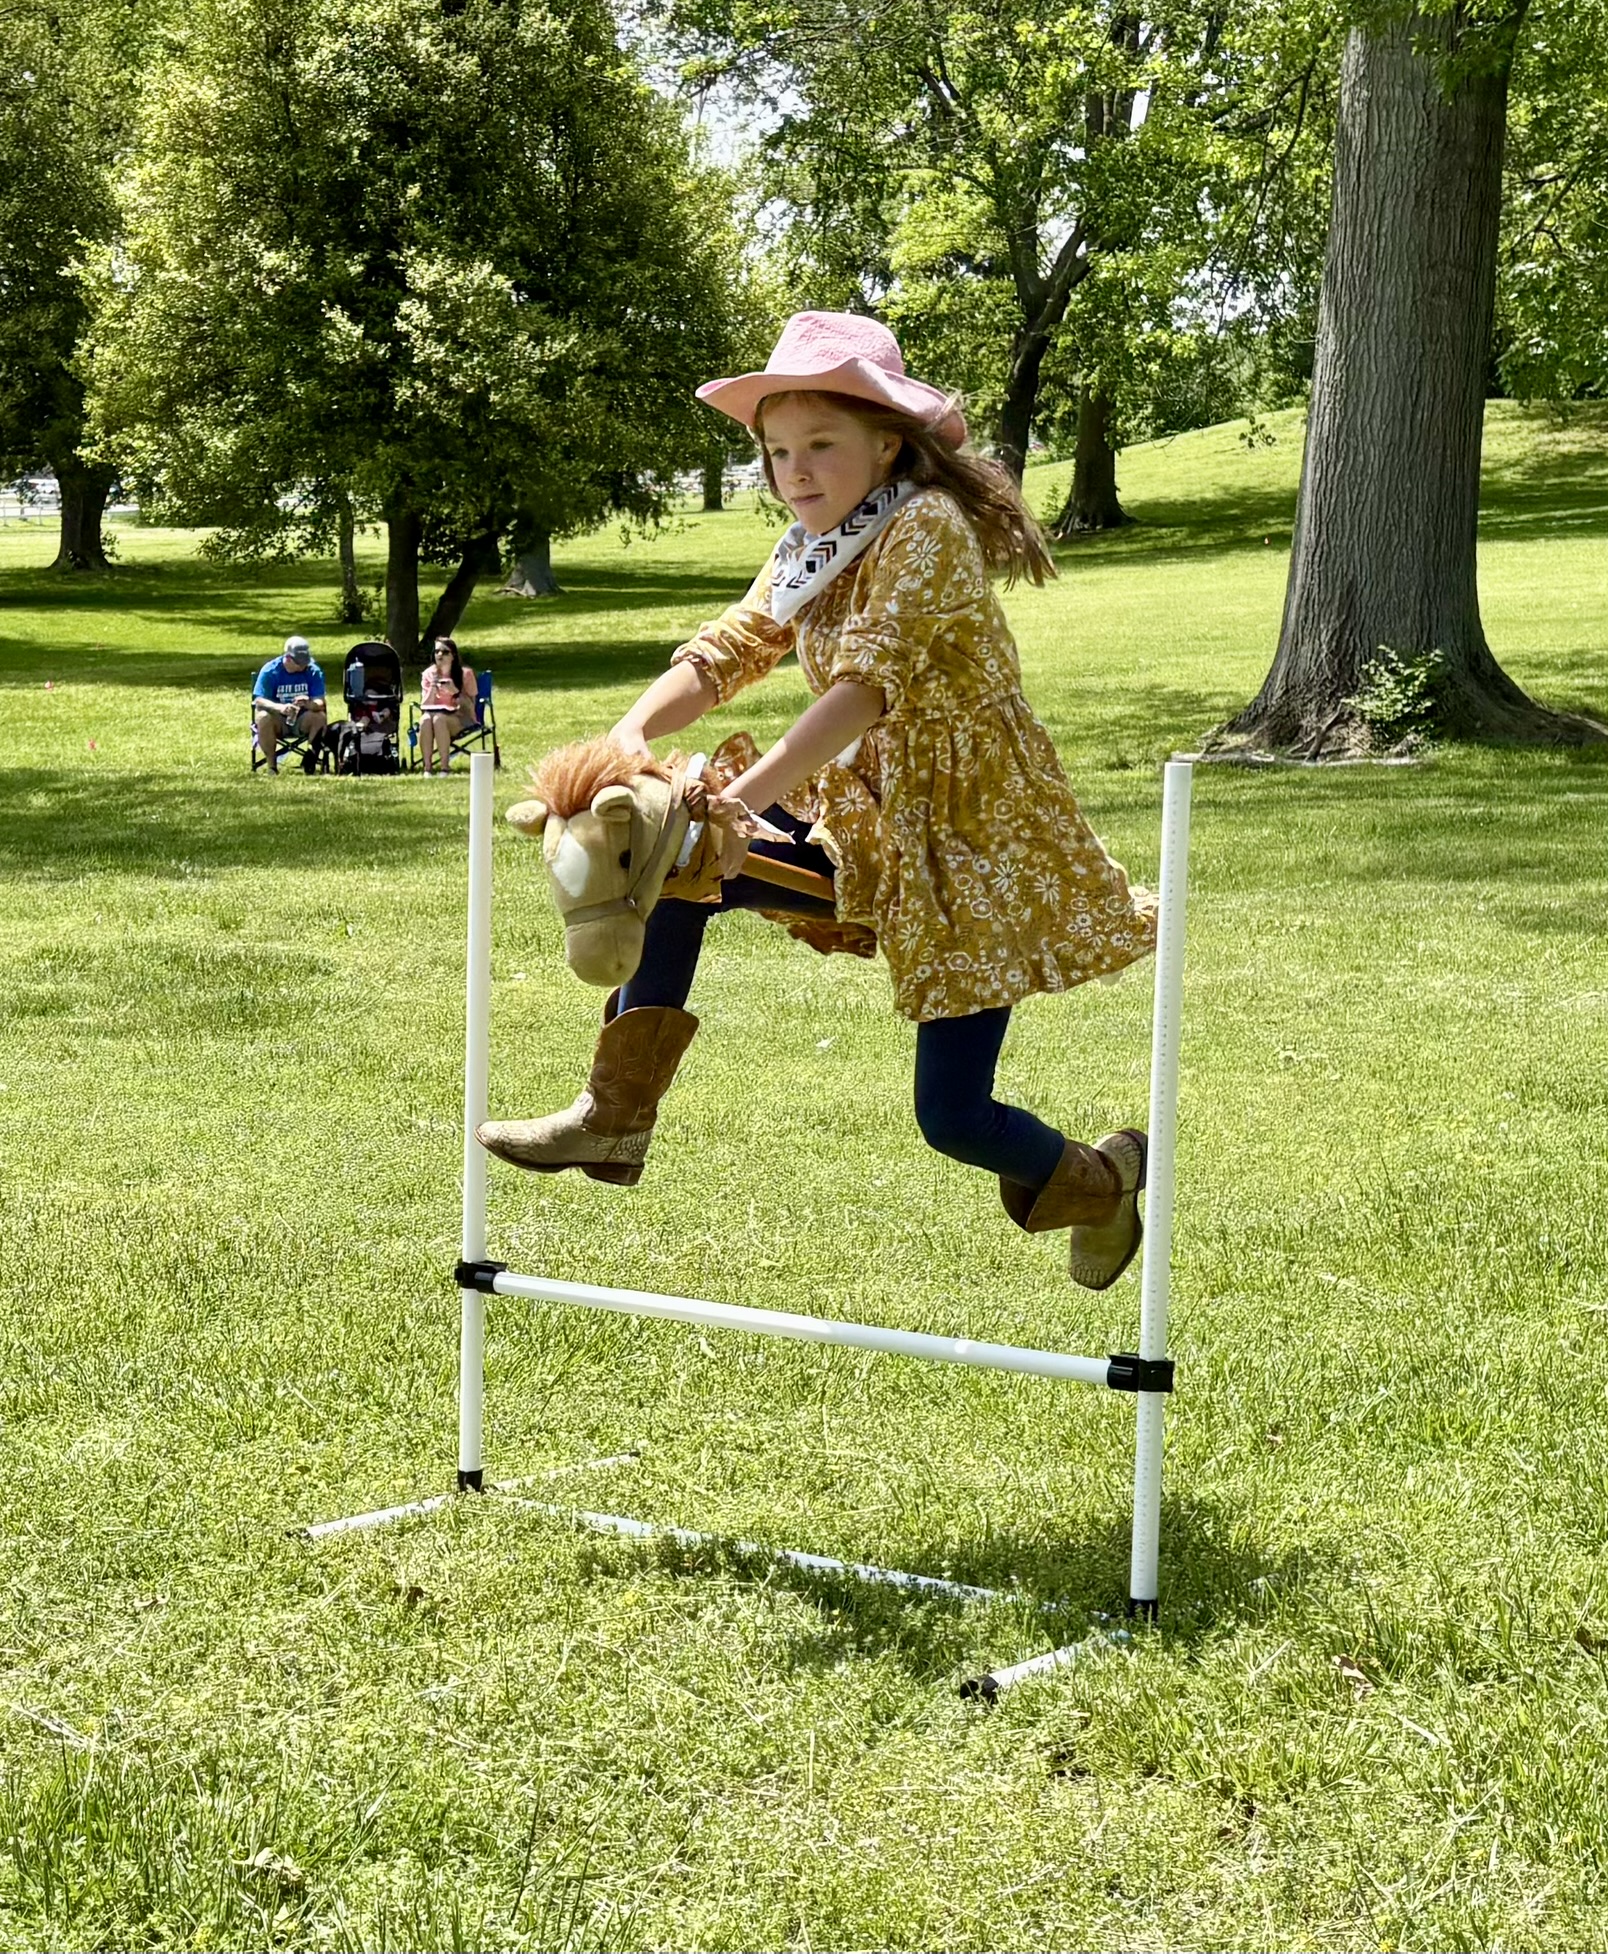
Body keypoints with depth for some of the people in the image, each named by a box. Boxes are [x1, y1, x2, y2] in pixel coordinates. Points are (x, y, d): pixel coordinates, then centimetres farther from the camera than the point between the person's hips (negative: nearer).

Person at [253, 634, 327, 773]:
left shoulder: (313, 671, -8)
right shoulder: (270, 671, -12)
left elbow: (320, 702, -15)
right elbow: (259, 700, -20)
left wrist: (309, 704, -41)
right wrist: (280, 707, -41)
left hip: (302, 721, 1)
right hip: (278, 721, -1)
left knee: (320, 716, -30)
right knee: (263, 717, -33)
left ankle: (310, 760, -12)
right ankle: (271, 765, -22)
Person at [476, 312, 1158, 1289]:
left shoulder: (927, 528, -20)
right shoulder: (808, 556, 7)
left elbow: (866, 684, -31)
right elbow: (723, 653, -1)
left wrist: (741, 801, -40)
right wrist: (631, 736, -22)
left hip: (972, 841, -8)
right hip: (864, 825, 8)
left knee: (953, 1113, -9)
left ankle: (1104, 1180, 23)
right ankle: (615, 1118, 1)